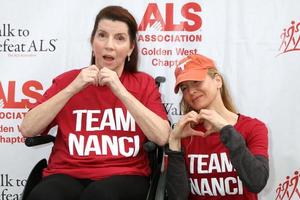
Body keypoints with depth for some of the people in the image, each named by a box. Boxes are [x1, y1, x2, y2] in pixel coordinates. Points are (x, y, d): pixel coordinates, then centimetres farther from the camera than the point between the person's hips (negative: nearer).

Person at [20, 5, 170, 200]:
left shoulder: (144, 83, 8)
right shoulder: (68, 79, 9)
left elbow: (162, 137, -8)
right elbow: (27, 129, -2)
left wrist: (120, 91, -13)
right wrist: (72, 89, -10)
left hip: (125, 176, -1)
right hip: (68, 174, 1)